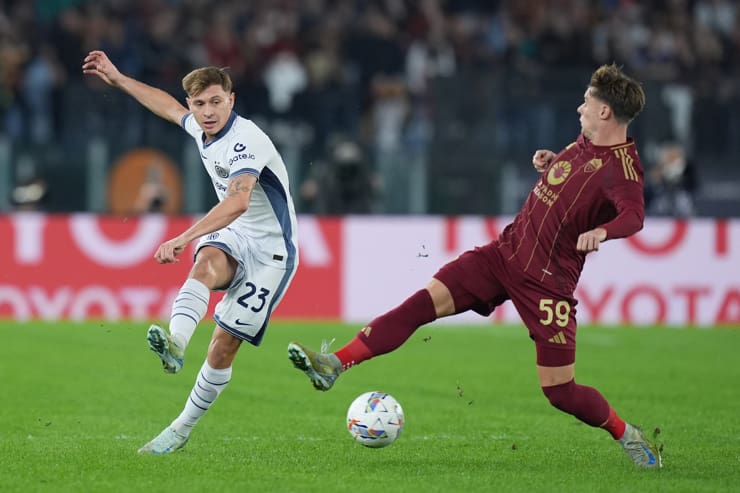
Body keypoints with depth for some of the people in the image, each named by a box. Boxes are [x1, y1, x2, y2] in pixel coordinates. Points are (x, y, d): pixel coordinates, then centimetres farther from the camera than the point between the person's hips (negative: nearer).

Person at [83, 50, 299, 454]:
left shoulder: (246, 140, -25)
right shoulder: (200, 128, 3)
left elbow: (238, 201, -41)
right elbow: (167, 105, 27)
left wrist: (184, 238, -49)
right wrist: (117, 79, 32)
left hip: (270, 251, -6)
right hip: (234, 238, 6)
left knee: (224, 344, -11)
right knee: (206, 263, -32)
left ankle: (182, 429, 1)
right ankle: (175, 343, -56)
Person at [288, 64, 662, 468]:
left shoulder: (622, 165, -16)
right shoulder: (583, 143, 8)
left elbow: (634, 215, -36)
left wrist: (601, 230, -56)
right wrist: (549, 162, 11)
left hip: (548, 282, -7)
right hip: (506, 251, 7)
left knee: (559, 391, -5)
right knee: (424, 302, -11)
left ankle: (628, 437, 21)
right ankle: (335, 364, -14)